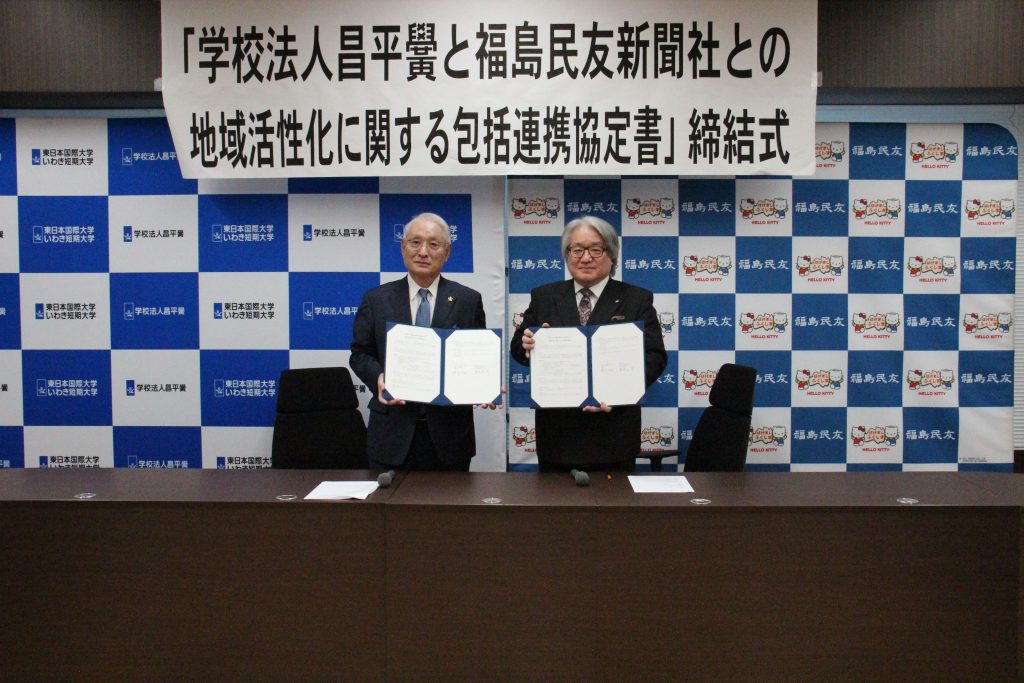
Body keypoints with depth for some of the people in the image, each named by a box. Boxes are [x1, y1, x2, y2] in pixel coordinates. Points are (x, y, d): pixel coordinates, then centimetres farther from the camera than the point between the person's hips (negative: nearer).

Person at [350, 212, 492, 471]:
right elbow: (360, 354, 8)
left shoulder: (468, 300, 3)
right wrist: (378, 377, -13)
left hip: (449, 433, 0)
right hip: (392, 431, 0)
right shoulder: (376, 299, 5)